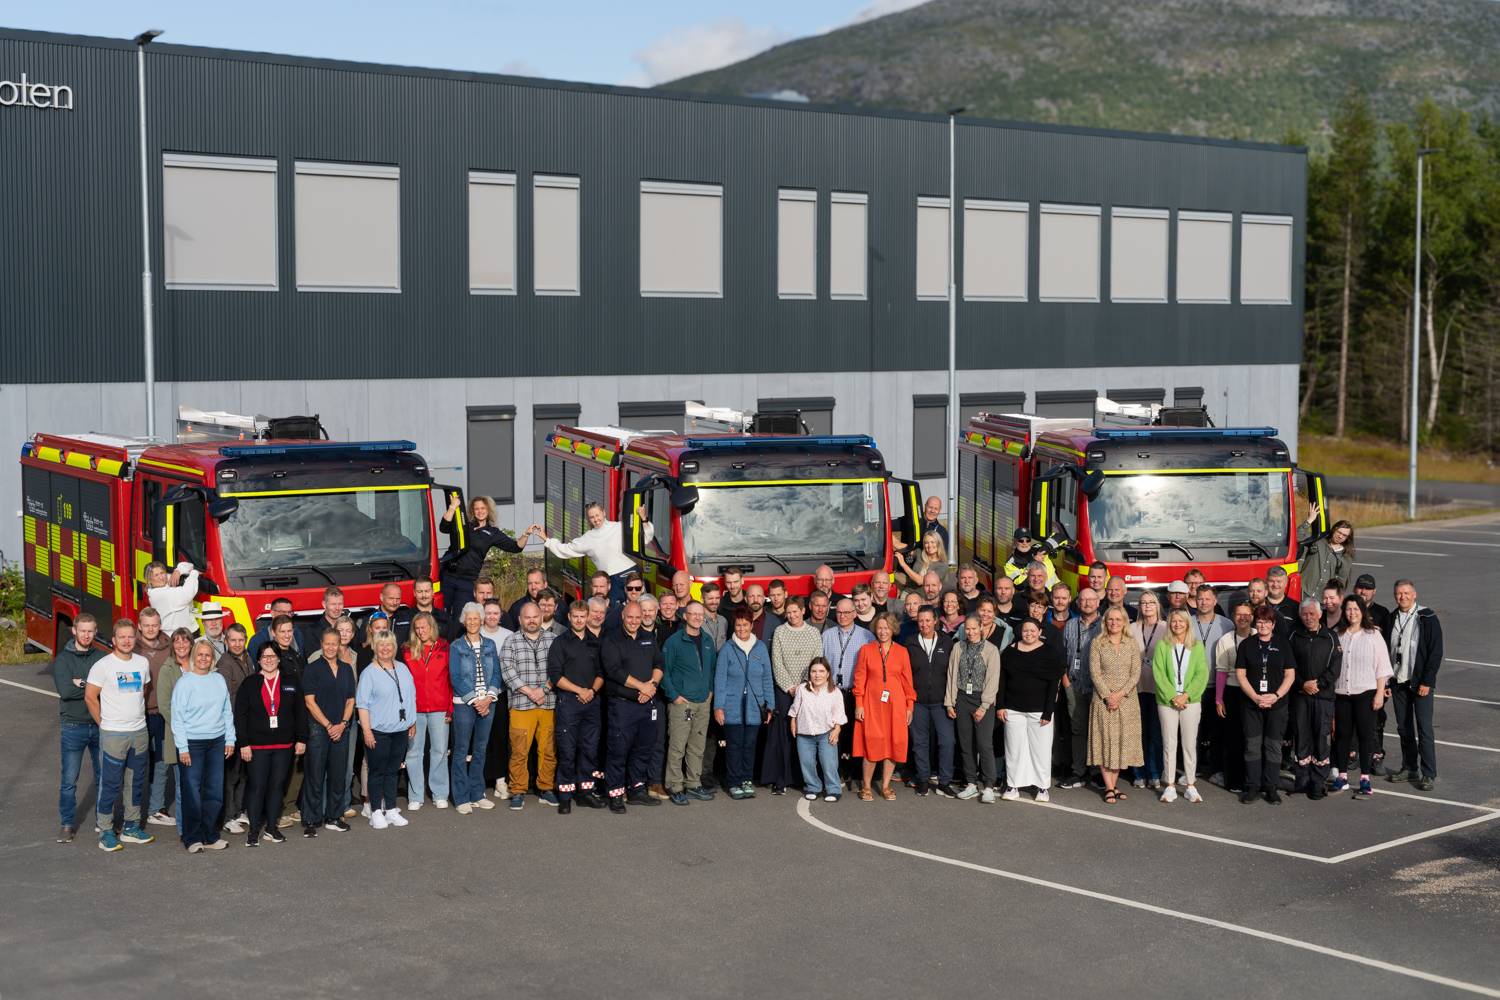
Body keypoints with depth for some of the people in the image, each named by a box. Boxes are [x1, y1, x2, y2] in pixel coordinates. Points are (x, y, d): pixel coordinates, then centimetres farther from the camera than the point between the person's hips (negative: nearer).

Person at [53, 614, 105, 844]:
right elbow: (65, 690, -17)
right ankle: (67, 824, 12)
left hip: (101, 725, 2)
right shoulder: (63, 659, -2)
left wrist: (82, 684, -15)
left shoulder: (102, 657, 5)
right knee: (69, 780, 0)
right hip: (73, 727, -2)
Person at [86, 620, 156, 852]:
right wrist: (104, 724, -3)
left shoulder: (143, 663, 7)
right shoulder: (103, 666, -9)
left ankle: (131, 828, 22)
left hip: (139, 732, 5)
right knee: (110, 784, -4)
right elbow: (90, 697, -5)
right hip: (113, 734, -5)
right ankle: (105, 832, 3)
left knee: (135, 782, 11)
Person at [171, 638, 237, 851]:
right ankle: (193, 839, 5)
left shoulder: (219, 680, 9)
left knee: (215, 791, 6)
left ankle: (209, 836, 15)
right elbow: (177, 717, -5)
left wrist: (230, 739, 9)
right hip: (192, 743, -4)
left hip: (216, 742, 4)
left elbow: (227, 711, 14)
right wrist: (182, 748, -10)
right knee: (192, 791, -3)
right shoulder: (184, 682, -4)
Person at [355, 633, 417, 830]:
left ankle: (391, 810, 17)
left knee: (392, 771, 11)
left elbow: (411, 697, 18)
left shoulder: (403, 669, 11)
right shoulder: (369, 673, -6)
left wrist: (413, 723, 15)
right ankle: (376, 812, 8)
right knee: (377, 772, 1)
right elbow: (362, 704, -8)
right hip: (378, 731, -5)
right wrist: (367, 731, -13)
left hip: (400, 730, 5)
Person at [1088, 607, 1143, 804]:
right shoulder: (1097, 644, 1)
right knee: (1105, 741, -3)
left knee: (1123, 741, 3)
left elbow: (1136, 673, 0)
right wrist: (1107, 696, -14)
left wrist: (1120, 693, -11)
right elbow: (1094, 672, -5)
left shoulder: (1132, 644, 6)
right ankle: (1109, 787, 0)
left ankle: (1112, 785, 11)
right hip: (1103, 700, -2)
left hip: (1127, 700, 2)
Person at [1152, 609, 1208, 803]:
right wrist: (1172, 697, -11)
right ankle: (1170, 786, 7)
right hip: (1167, 701, 0)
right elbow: (1158, 673, -2)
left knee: (1190, 744, 2)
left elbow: (1202, 674, 0)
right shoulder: (1162, 645, 3)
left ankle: (1190, 786, 9)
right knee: (1169, 744, 1)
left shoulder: (1197, 646, 6)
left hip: (1191, 701, 0)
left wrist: (1186, 695, -11)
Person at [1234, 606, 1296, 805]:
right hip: (1251, 704, 0)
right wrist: (1255, 697, -9)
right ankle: (1252, 787, 7)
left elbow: (1290, 674, 4)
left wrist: (1276, 696, -9)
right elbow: (1240, 674, 2)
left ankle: (1271, 787, 8)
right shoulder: (1246, 645, 6)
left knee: (1273, 746, 1)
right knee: (1252, 746, 0)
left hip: (1276, 704, 0)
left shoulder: (1282, 645, 7)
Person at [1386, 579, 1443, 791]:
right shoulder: (1391, 619, 9)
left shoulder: (1427, 618, -6)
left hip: (1420, 682, -5)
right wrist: (1387, 682, 7)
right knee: (1403, 727, 9)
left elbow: (1435, 652, -8)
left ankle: (1429, 774, -1)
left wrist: (1426, 682, -13)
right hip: (1398, 682, 5)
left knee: (1424, 727, -6)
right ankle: (1409, 768, 20)